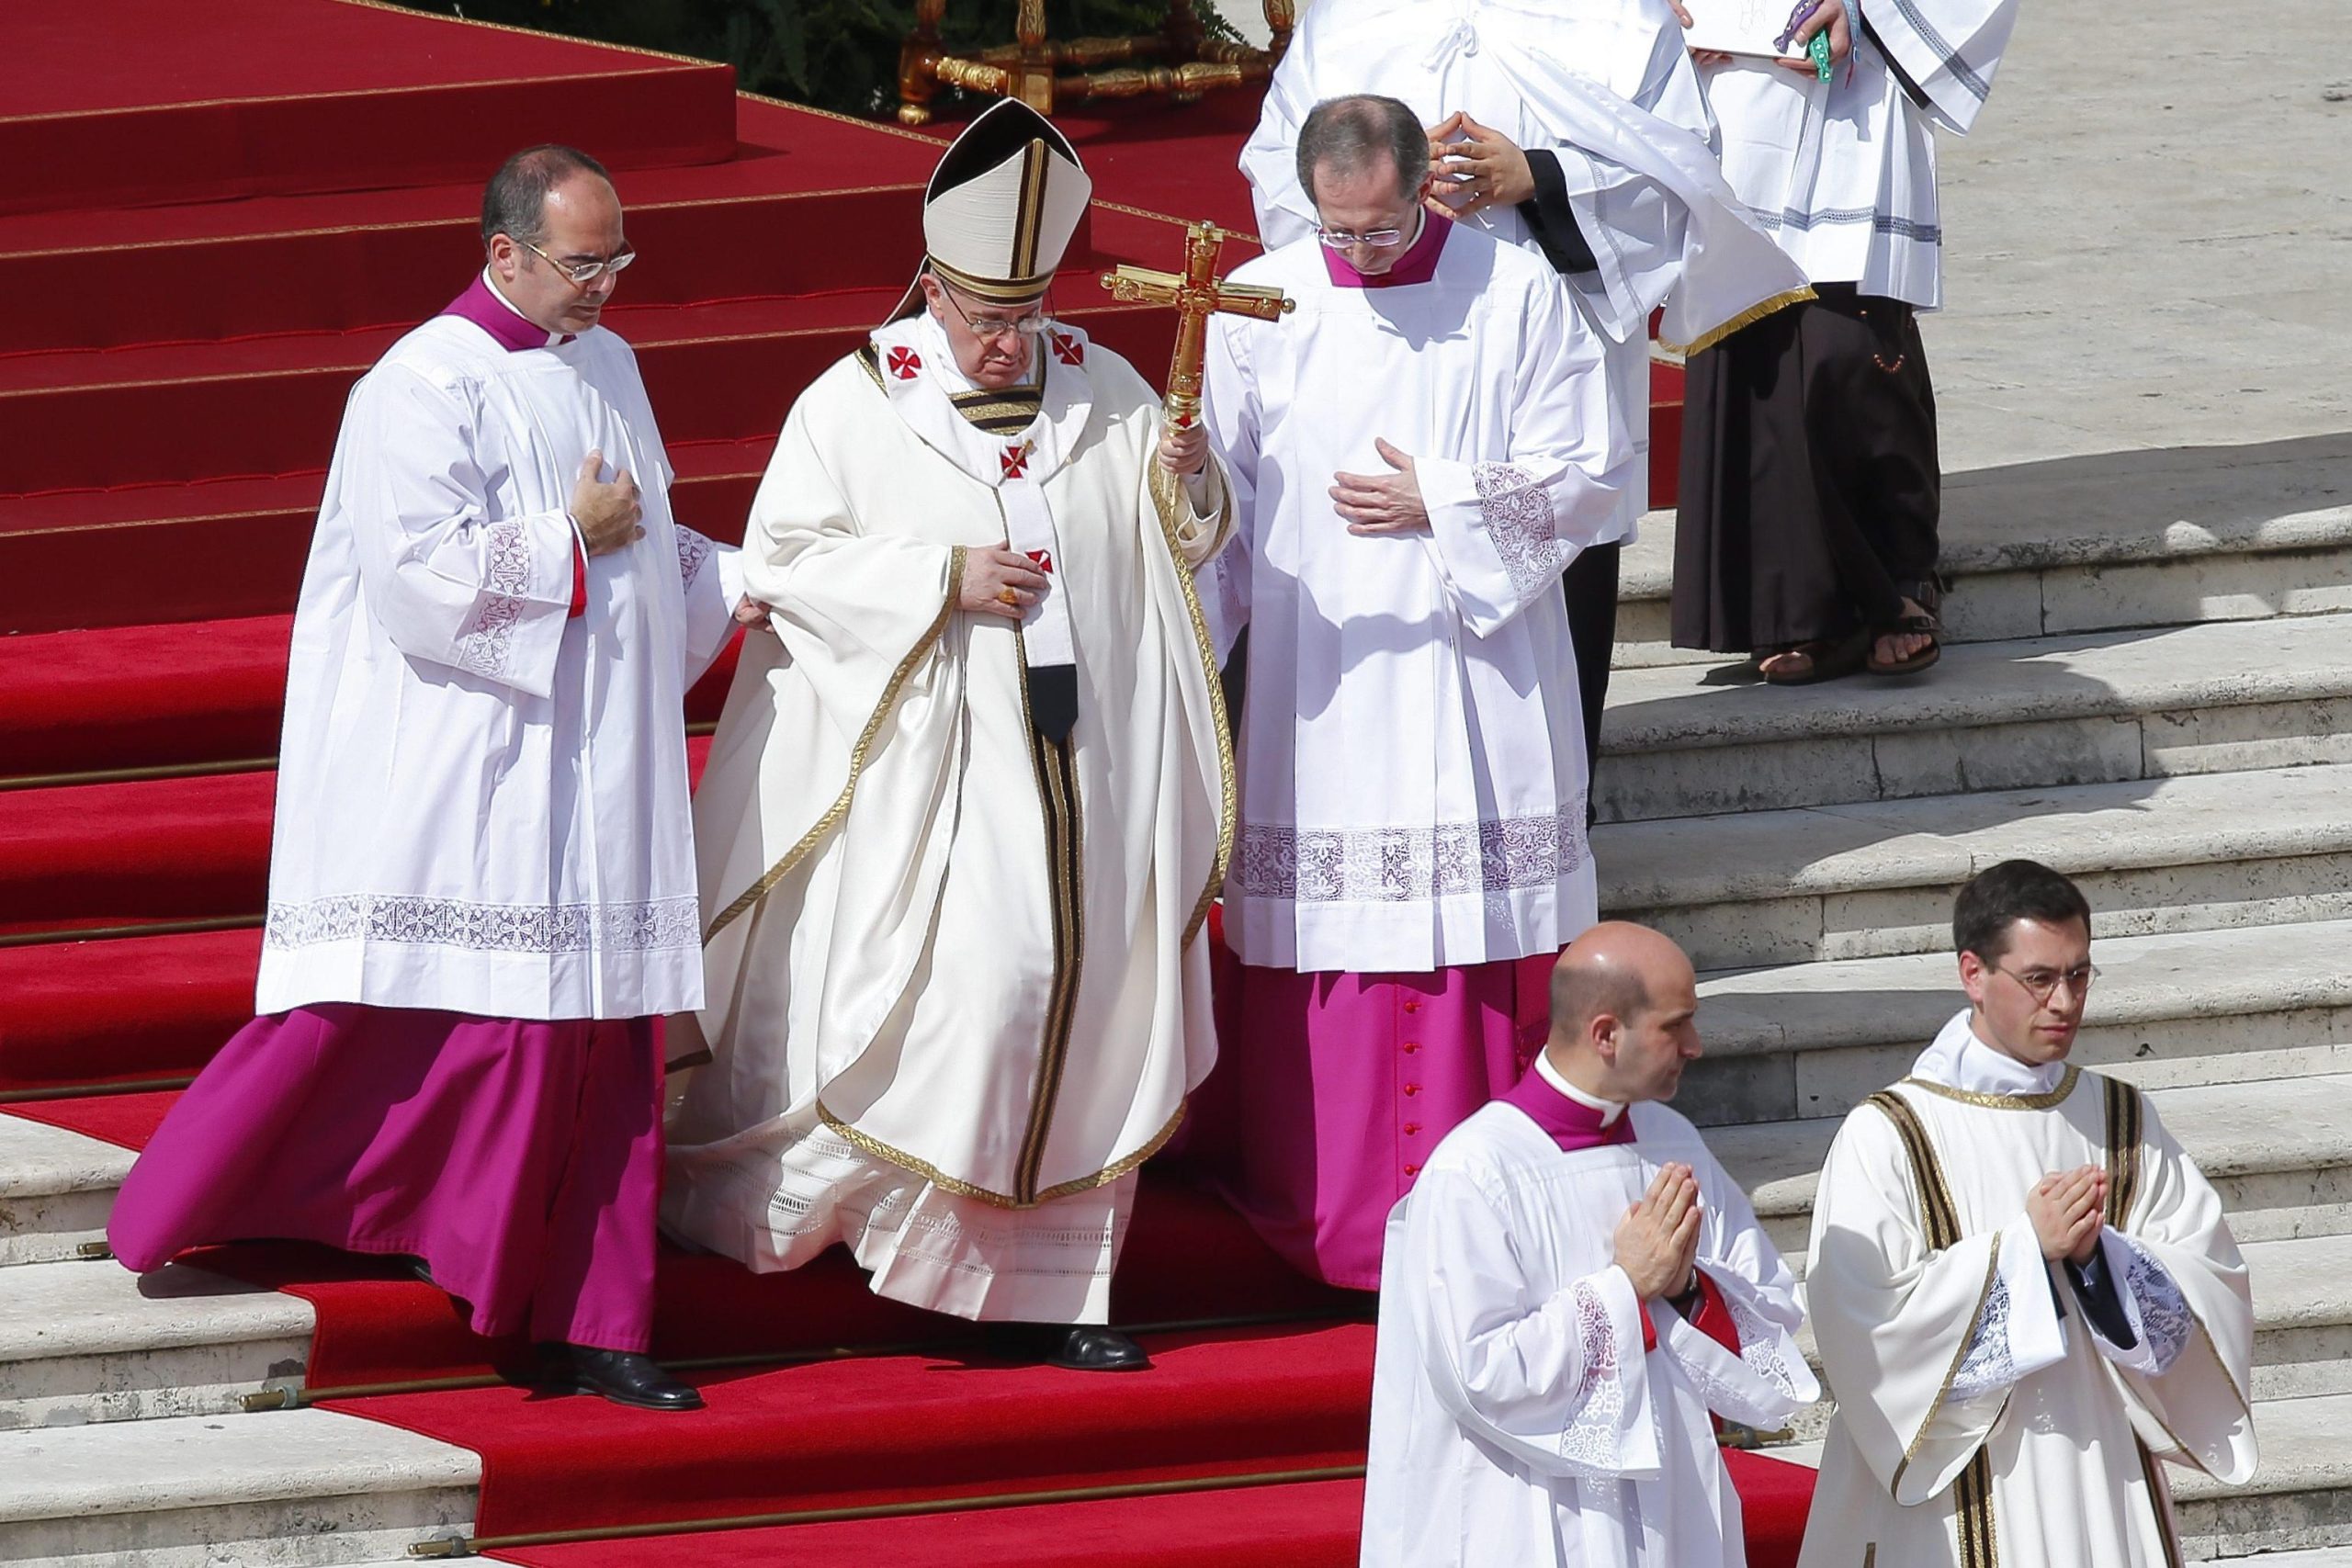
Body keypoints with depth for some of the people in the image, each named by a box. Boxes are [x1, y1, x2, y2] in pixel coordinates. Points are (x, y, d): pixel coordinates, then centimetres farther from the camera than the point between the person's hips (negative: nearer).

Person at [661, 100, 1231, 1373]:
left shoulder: (1104, 392, 8)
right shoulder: (855, 406, -2)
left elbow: (1180, 551, 14)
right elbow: (786, 557, -5)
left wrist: (1184, 489, -9)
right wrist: (942, 578, -15)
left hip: (1085, 756, 5)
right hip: (938, 757, -4)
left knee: (1080, 993, 3)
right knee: (984, 972, -14)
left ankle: (1047, 1286, 10)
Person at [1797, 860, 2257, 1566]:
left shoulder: (2123, 1121, 8)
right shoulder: (1886, 1137, -6)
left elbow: (2215, 1290, 2)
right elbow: (1866, 1327, -14)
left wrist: (2101, 1254, -15)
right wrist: (2025, 1248, -16)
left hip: (2106, 1487, 4)